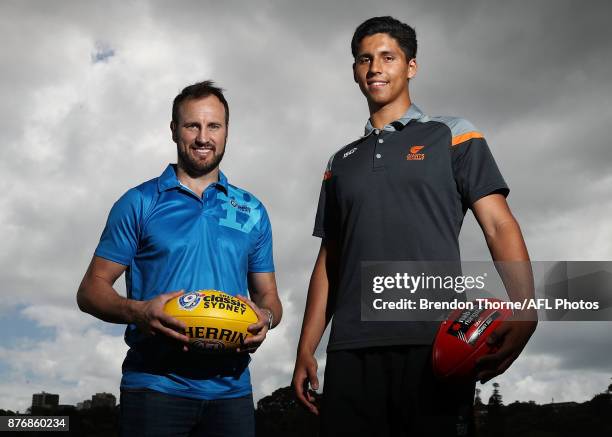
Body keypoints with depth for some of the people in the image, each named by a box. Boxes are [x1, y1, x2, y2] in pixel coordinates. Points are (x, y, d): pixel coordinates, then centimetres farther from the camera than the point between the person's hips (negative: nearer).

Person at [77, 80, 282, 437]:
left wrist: (265, 317, -9)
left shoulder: (252, 211, 12)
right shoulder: (139, 203, 4)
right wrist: (138, 311, -18)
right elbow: (92, 290, 2)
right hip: (155, 384, -2)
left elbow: (269, 297, 15)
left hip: (231, 389, 3)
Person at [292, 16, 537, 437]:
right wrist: (306, 349, 11)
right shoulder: (341, 162, 19)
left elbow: (498, 224, 0)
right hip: (350, 349, 3)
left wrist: (523, 307, -18)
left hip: (435, 341, -3)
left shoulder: (452, 135, 9)